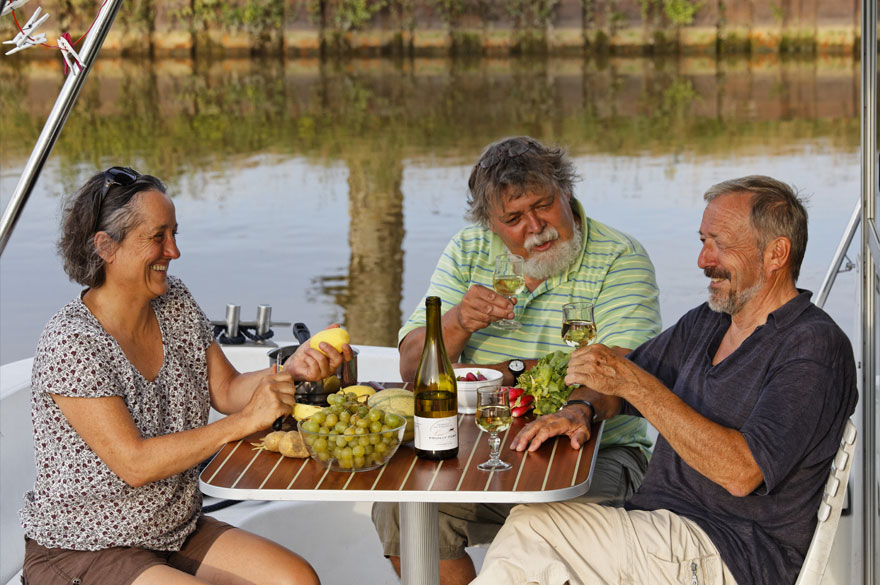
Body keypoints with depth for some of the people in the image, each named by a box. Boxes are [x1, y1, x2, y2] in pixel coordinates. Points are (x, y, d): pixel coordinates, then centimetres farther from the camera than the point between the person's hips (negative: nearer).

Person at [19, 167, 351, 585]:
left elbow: (226, 391, 10)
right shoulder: (71, 342, -21)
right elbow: (134, 464, -25)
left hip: (179, 532, 8)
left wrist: (291, 370, -9)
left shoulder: (175, 303, 2)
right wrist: (246, 421, -25)